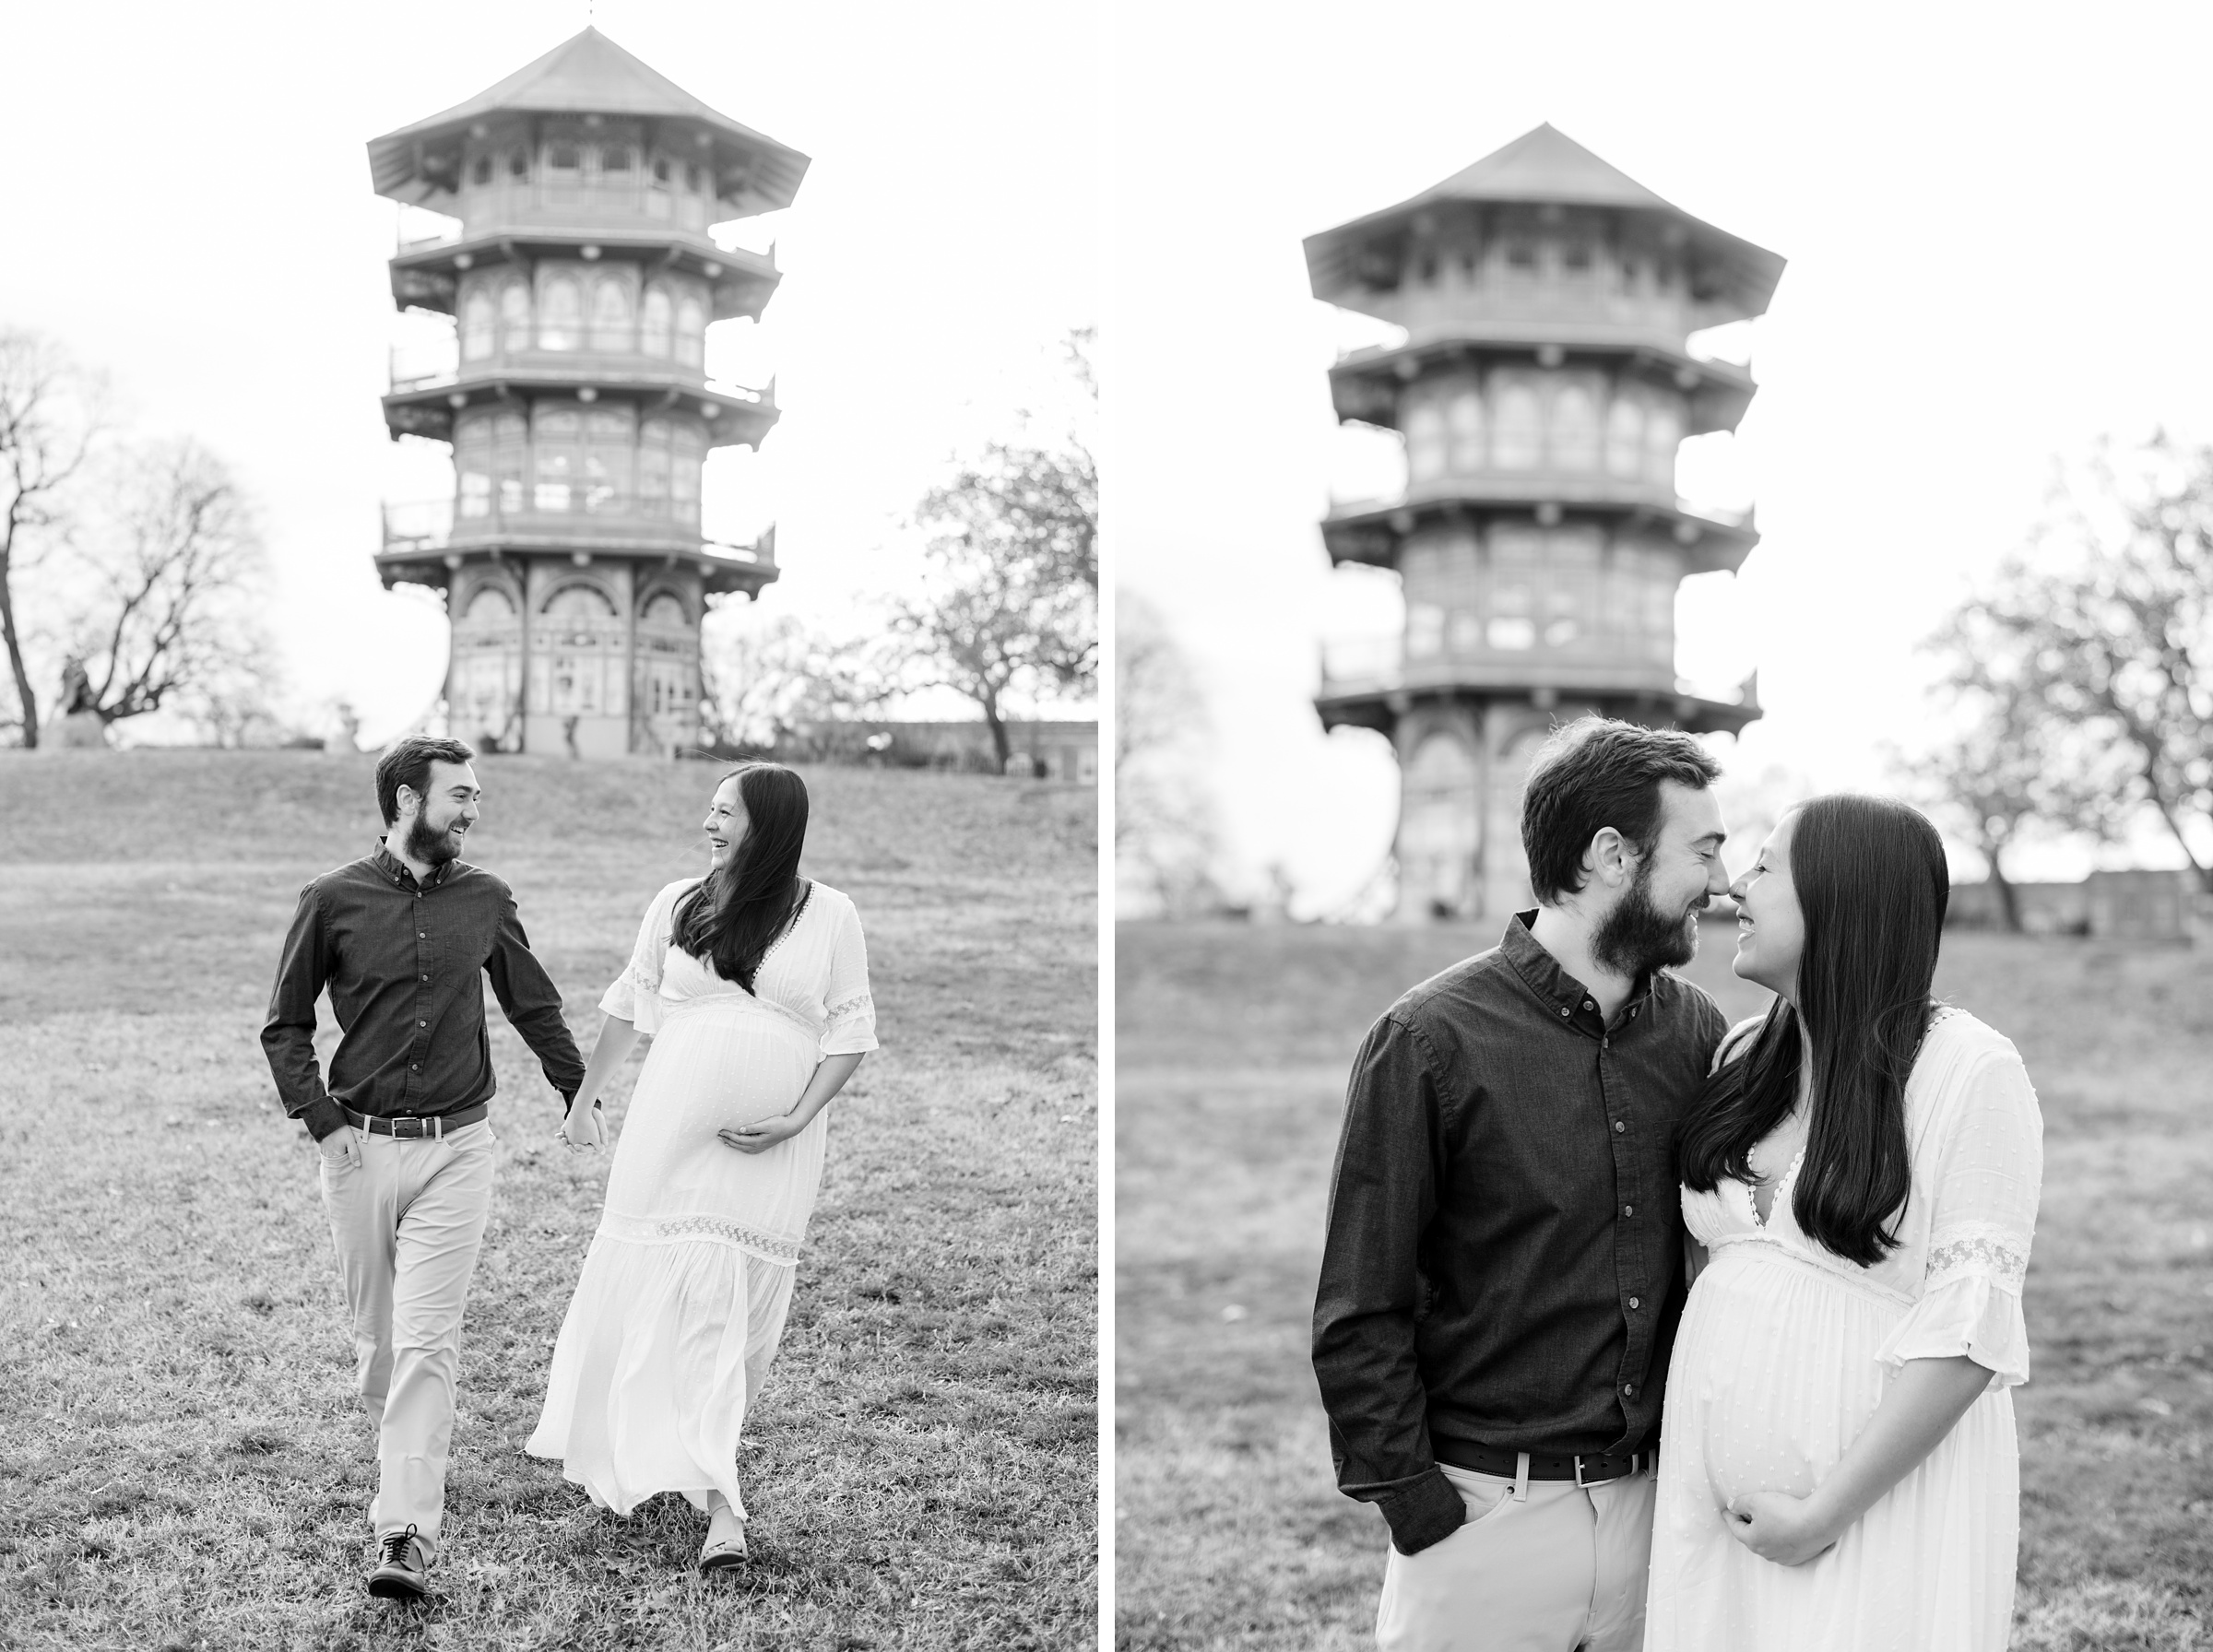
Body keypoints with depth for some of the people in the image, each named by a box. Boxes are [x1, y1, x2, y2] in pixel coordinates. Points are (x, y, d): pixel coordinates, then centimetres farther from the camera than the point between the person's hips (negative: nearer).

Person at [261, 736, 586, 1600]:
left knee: (427, 1341, -9)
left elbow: (535, 1009, 17)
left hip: (456, 1148, 0)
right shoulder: (334, 901, -1)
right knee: (375, 1334, 10)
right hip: (362, 1146, 0)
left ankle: (407, 1537, -14)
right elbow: (285, 1025, 6)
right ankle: (405, 1456, 35)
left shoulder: (485, 899, 4)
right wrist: (322, 1121, -5)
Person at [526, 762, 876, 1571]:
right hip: (672, 1131, 2)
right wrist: (583, 1098, 18)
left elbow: (849, 1030, 1)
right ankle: (720, 1506, 5)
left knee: (738, 1311, -2)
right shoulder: (676, 905, 7)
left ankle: (691, 1462, 9)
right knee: (690, 1296, -3)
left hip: (771, 1149, -1)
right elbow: (628, 1004, 16)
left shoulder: (828, 917, 0)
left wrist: (798, 1117, -10)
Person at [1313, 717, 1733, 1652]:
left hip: (1653, 1500, 5)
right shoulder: (1430, 1040, -10)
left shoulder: (1693, 1029, 5)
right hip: (1489, 1513, -4)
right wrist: (1422, 1511, -12)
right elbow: (1359, 1318, -9)